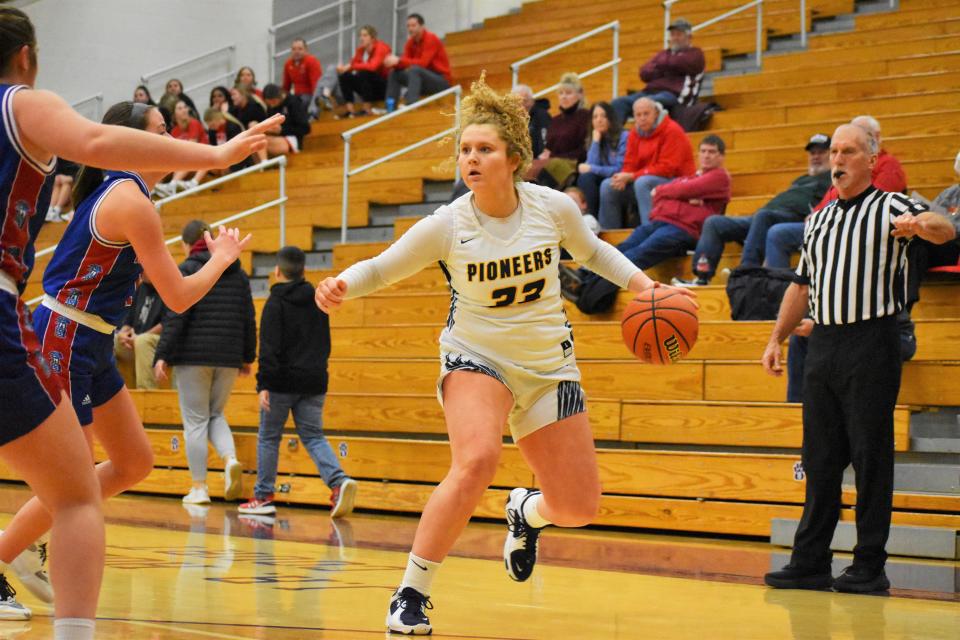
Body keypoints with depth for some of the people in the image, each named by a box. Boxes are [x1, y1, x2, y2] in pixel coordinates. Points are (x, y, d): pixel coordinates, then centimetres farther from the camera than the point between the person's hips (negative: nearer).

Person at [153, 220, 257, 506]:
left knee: (195, 421, 3)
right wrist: (247, 356, 19)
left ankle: (199, 487, 4)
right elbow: (249, 318, 12)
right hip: (229, 357, 4)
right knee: (216, 414, 18)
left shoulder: (186, 271, -4)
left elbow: (175, 316, -12)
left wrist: (163, 356, -12)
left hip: (193, 356, -4)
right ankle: (230, 460, -9)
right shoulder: (237, 273, 11)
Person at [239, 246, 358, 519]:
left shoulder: (275, 303, -7)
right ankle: (339, 481, -19)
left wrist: (263, 384, -16)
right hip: (314, 382, 5)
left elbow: (269, 348, -14)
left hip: (282, 382, -5)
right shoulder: (318, 302, 12)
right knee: (313, 436, 6)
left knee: (268, 437, 8)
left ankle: (263, 497, 12)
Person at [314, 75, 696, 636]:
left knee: (580, 508, 2)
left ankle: (526, 512, 42)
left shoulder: (552, 207, -10)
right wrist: (343, 285, -27)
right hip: (476, 357, -3)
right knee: (477, 461, -34)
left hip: (548, 364, 3)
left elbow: (592, 251, 10)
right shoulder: (446, 225, -16)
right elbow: (381, 268, -7)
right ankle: (411, 595, -20)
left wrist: (645, 286, 0)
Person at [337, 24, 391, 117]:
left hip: (383, 87, -7)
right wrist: (344, 67, -24)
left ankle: (367, 109, -27)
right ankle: (350, 110, -17)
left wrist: (350, 66, -33)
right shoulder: (361, 49, 2)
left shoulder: (381, 47, -18)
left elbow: (372, 66, -33)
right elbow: (353, 64, 0)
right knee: (344, 76, -10)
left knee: (363, 73, -32)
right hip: (369, 87, 7)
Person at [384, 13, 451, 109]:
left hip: (441, 81, -8)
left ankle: (411, 105, -46)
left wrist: (399, 61, -30)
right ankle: (390, 107, -9)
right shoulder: (411, 42, 6)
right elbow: (405, 62, -1)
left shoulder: (431, 39, -15)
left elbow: (423, 63, -26)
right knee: (394, 73, 1)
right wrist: (394, 63, -24)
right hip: (423, 80, 8)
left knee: (414, 70, -33)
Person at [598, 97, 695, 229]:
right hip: (646, 181, 7)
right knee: (608, 186, -5)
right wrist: (624, 177, -19)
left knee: (643, 182, -34)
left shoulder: (672, 131, -15)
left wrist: (631, 176, -22)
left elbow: (667, 168, -21)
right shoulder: (635, 133, 6)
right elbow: (630, 165, 8)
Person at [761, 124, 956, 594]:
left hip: (871, 343, -6)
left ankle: (870, 567, 0)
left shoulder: (890, 207, -1)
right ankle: (810, 562, 12)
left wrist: (919, 224, -43)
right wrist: (776, 338, 16)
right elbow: (802, 285, 24)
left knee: (871, 457, -4)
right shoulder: (818, 220, 18)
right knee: (820, 458, 8)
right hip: (822, 344, 6)